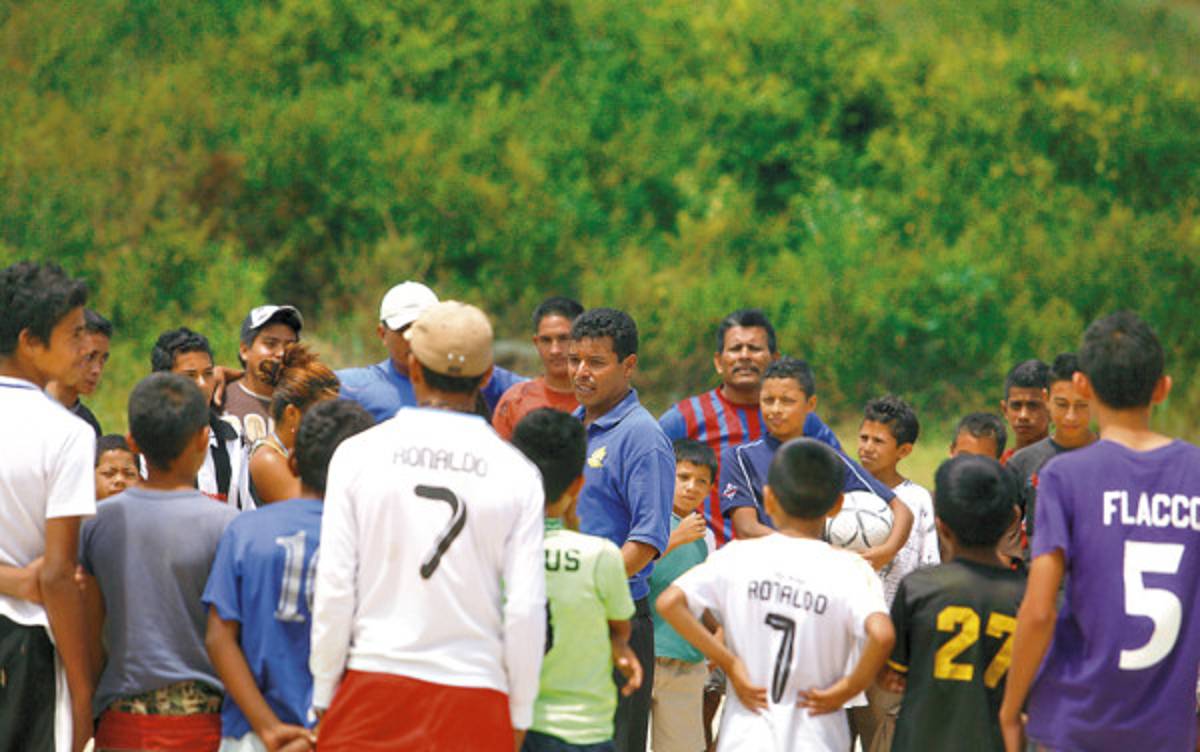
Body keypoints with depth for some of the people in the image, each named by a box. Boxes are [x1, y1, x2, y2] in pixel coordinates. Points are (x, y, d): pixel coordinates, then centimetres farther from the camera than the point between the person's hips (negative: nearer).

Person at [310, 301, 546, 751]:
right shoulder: (517, 473, 0)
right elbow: (525, 608, -2)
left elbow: (334, 590, -2)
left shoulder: (358, 454, 0)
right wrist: (519, 714, 9)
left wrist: (324, 697, 7)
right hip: (474, 691, 0)